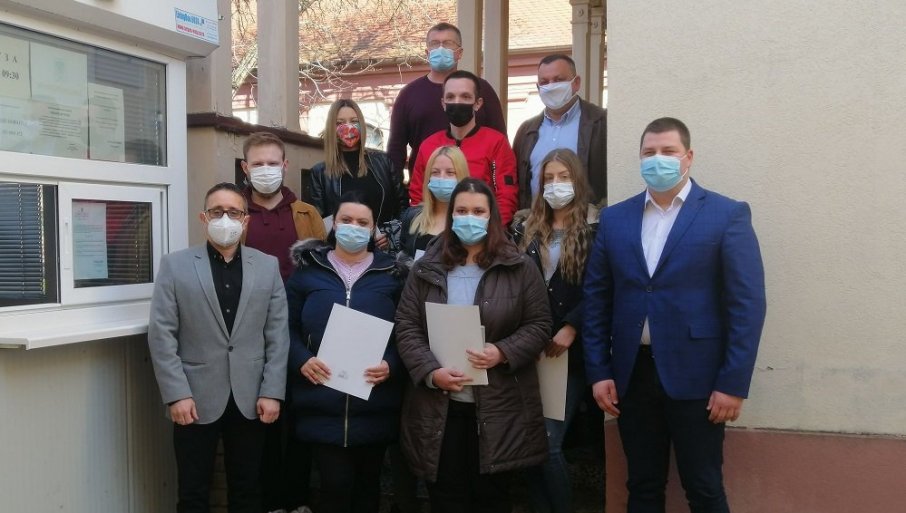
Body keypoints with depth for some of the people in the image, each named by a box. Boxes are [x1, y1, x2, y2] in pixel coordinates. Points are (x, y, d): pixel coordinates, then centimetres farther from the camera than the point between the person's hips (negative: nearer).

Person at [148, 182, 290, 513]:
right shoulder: (175, 265, 0)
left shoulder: (268, 266, 6)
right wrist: (176, 394, -11)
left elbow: (278, 334, 3)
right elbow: (161, 336, -4)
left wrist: (272, 392, -3)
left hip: (250, 399, 2)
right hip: (196, 399, -1)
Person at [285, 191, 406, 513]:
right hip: (323, 404, -1)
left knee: (368, 484, 14)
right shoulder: (308, 270, 5)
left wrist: (391, 366, -14)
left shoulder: (390, 275, 5)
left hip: (374, 406, 1)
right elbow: (288, 326, 4)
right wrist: (301, 360, -13)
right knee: (335, 483, -4)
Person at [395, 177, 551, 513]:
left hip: (499, 407, -1)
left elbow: (539, 325, 0)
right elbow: (407, 327, 2)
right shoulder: (426, 269, 6)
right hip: (438, 407, 2)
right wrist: (430, 371, -13)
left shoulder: (520, 268, 1)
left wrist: (503, 352, -17)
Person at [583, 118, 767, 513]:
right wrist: (598, 371, 2)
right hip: (631, 373, 4)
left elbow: (747, 303, -7)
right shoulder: (614, 219, 8)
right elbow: (597, 299, 8)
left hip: (695, 375, -3)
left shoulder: (727, 215, -3)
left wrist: (733, 383, -12)